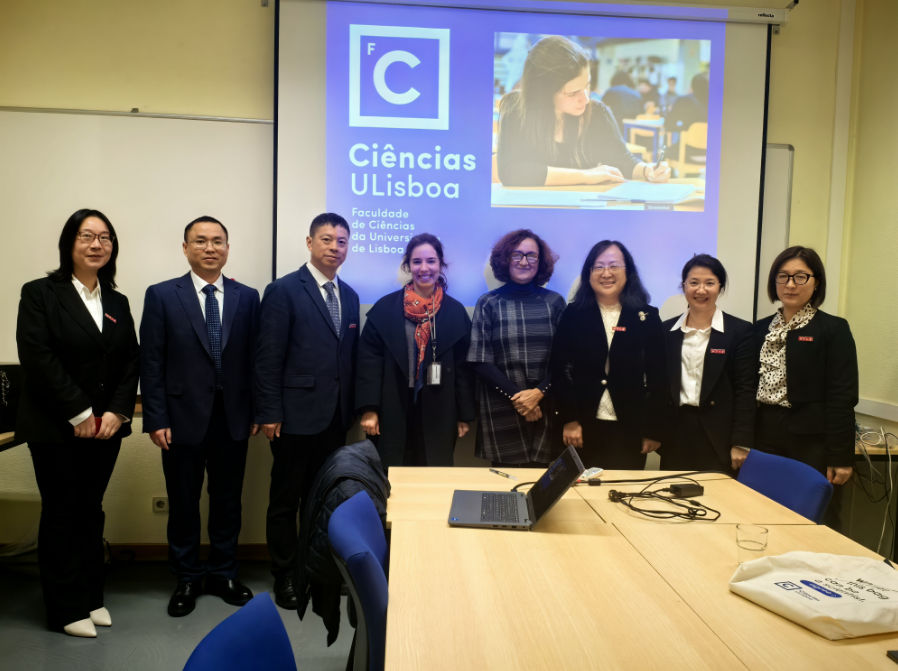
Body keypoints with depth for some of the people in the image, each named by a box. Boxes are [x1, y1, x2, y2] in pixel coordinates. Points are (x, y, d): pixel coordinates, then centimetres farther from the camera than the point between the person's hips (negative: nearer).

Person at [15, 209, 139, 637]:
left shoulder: (117, 303, 11)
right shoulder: (40, 293, -4)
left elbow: (131, 362, 6)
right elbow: (38, 359, -14)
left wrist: (117, 412, -7)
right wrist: (79, 414, -16)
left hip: (106, 426, 5)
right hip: (56, 427, -4)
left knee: (91, 510, 13)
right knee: (61, 513, 4)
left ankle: (91, 597, 24)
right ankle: (67, 609, 16)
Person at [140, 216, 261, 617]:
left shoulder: (247, 297, 4)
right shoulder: (162, 296, -1)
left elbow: (255, 358, 4)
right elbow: (151, 363, -4)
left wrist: (257, 411, 2)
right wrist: (156, 419, -8)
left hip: (233, 418, 2)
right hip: (183, 417, -1)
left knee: (227, 501, 12)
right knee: (183, 504, 11)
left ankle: (224, 575, 30)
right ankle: (187, 580, 29)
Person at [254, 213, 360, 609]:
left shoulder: (349, 296, 11)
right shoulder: (283, 291, -7)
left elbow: (350, 355, 12)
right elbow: (268, 358, -10)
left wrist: (351, 409, 8)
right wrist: (269, 413, -13)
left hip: (335, 418, 6)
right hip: (296, 416, -5)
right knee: (285, 501, 9)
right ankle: (284, 576, 25)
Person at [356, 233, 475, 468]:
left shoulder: (456, 311, 3)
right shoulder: (384, 308, 0)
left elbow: (464, 367, 4)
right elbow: (369, 361, -2)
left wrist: (464, 415, 3)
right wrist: (369, 409, -8)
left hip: (439, 416, 1)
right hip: (392, 415, -1)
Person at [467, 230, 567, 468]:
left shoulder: (555, 302, 5)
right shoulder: (488, 303, 0)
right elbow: (481, 361, -3)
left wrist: (539, 393, -11)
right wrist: (516, 395, -11)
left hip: (547, 409, 2)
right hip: (502, 412, -1)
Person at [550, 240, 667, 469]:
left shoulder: (647, 316, 2)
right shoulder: (573, 314, 1)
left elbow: (657, 377, 2)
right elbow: (560, 369, -1)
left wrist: (654, 430, -1)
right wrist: (568, 419, -8)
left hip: (631, 429, 0)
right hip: (584, 426, 0)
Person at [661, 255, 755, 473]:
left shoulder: (740, 330, -2)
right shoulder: (667, 330, 7)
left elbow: (745, 390, -5)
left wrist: (740, 443, -10)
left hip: (718, 436, -2)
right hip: (675, 433, 3)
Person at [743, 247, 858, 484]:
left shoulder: (834, 329, -3)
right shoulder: (761, 328, 10)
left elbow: (842, 397, -7)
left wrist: (840, 458, -11)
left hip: (810, 440, -3)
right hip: (764, 435, 4)